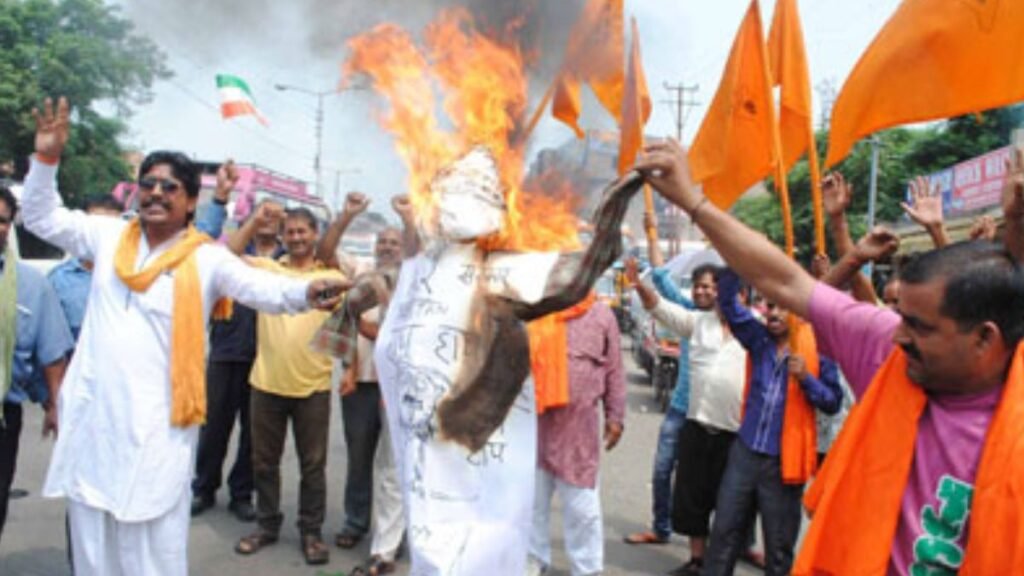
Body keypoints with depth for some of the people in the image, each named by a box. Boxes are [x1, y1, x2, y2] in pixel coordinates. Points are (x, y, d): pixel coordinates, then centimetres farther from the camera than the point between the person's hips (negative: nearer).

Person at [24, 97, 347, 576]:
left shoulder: (206, 259, -7)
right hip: (92, 418, 5)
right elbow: (41, 217, 18)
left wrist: (304, 292, -41)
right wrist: (46, 158, 4)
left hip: (156, 426, -4)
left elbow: (259, 286, -21)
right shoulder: (108, 237, 8)